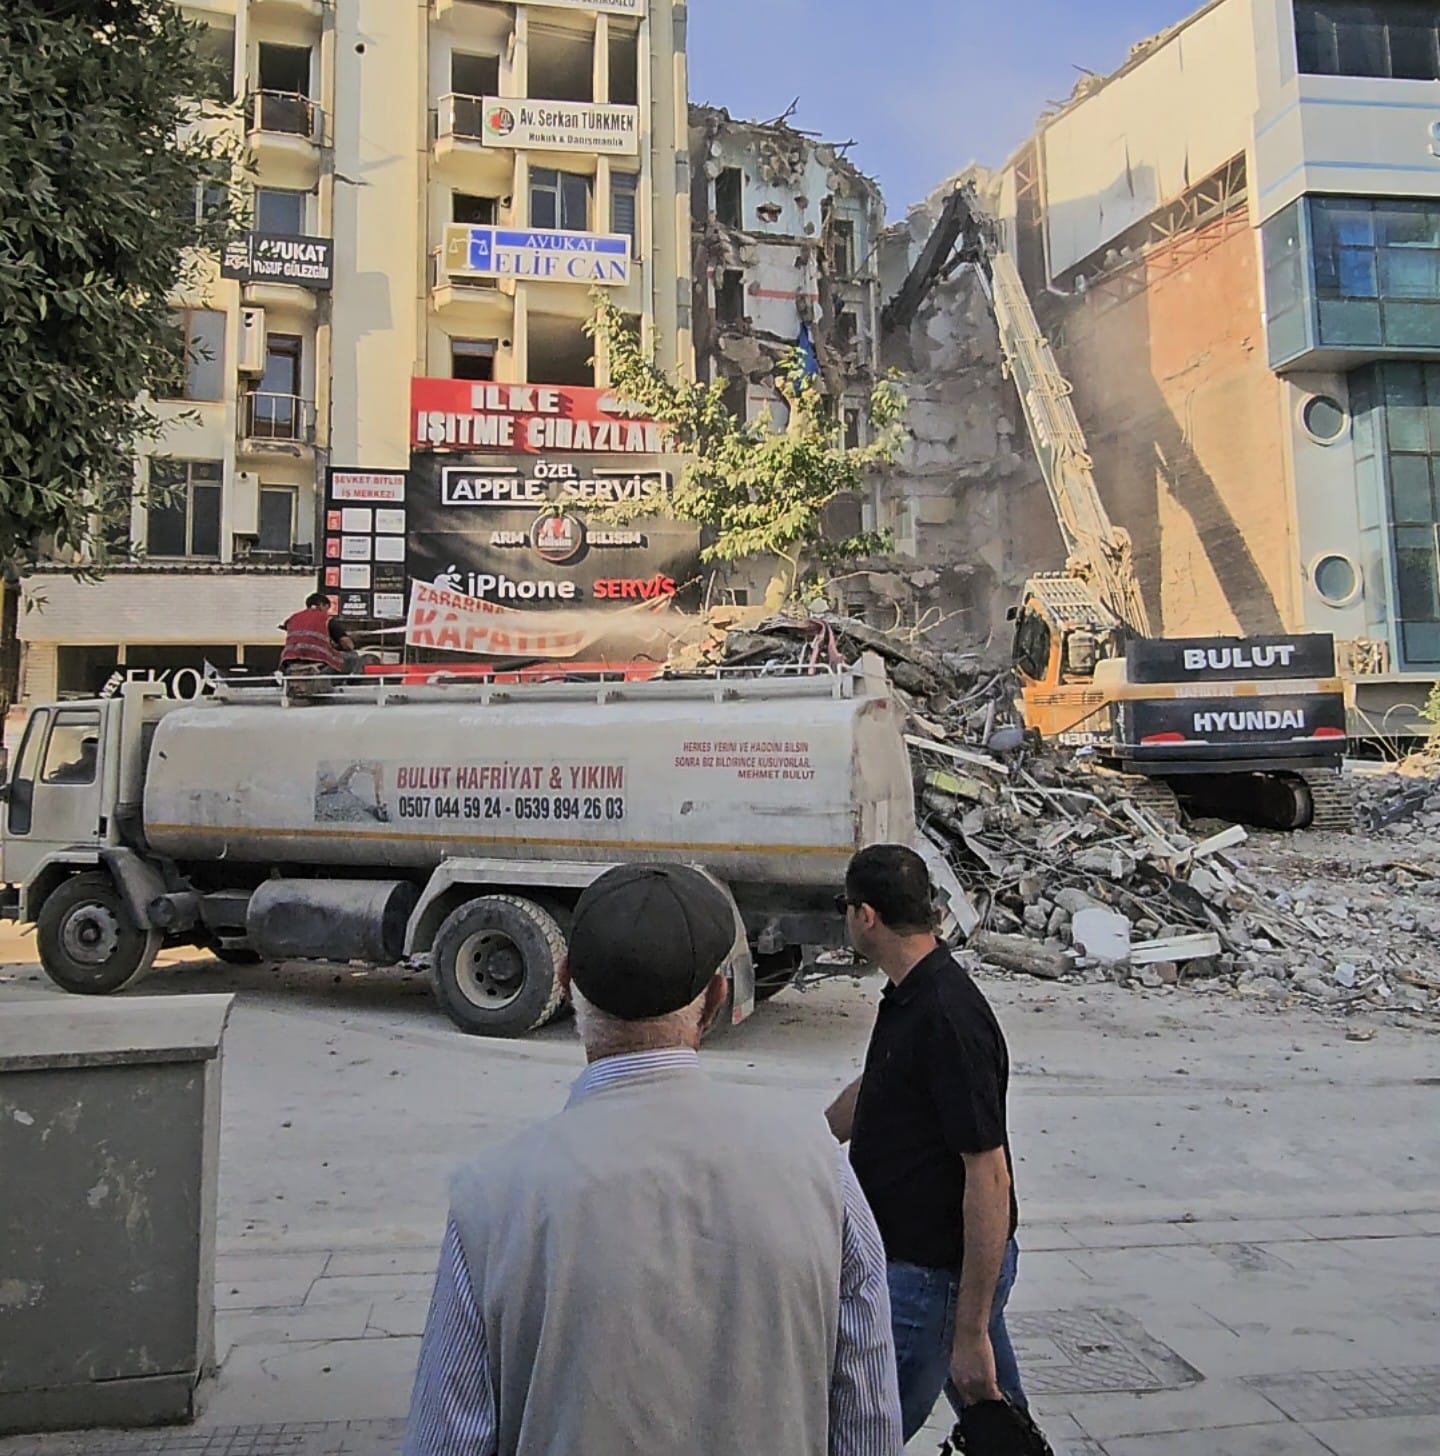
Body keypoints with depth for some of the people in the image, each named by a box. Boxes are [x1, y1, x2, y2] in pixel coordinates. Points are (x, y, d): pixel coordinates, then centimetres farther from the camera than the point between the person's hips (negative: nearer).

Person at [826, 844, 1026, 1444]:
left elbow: (990, 1176, -27)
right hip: (920, 1256, 9)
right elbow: (869, 1091, 21)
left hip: (938, 1275, -9)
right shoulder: (909, 997, 5)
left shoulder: (949, 1020, -26)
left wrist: (971, 1329, -23)